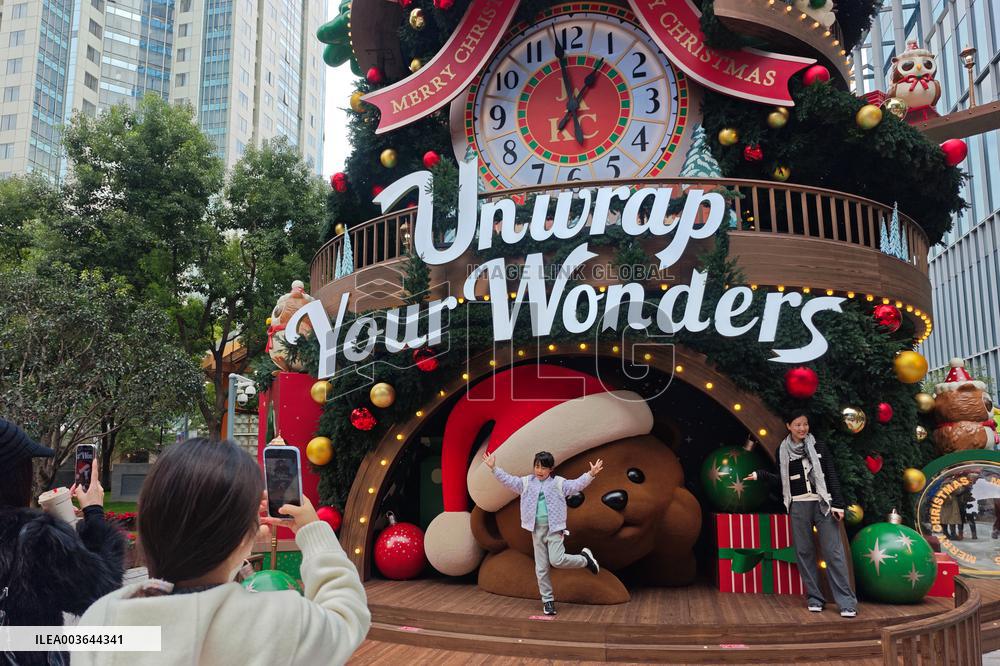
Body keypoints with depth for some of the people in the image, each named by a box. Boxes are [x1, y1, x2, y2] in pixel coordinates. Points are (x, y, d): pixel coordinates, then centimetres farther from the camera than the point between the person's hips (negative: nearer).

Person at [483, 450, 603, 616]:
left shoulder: (559, 483, 0)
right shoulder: (527, 482, 7)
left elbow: (577, 485, -9)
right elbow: (508, 480, 4)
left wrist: (590, 475, -24)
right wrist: (494, 468, -5)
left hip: (554, 528, -3)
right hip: (537, 529, 3)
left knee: (556, 561, -17)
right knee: (541, 568, 5)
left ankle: (585, 558, 10)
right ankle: (548, 600, 17)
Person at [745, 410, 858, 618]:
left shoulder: (819, 446, 2)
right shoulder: (783, 450, 6)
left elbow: (832, 476, 1)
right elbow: (781, 480, 11)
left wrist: (838, 504, -5)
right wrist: (760, 475, -3)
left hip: (823, 503, -2)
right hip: (798, 506, 2)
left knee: (834, 551, -6)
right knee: (804, 552, 3)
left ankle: (847, 602, -4)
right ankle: (815, 598, 12)